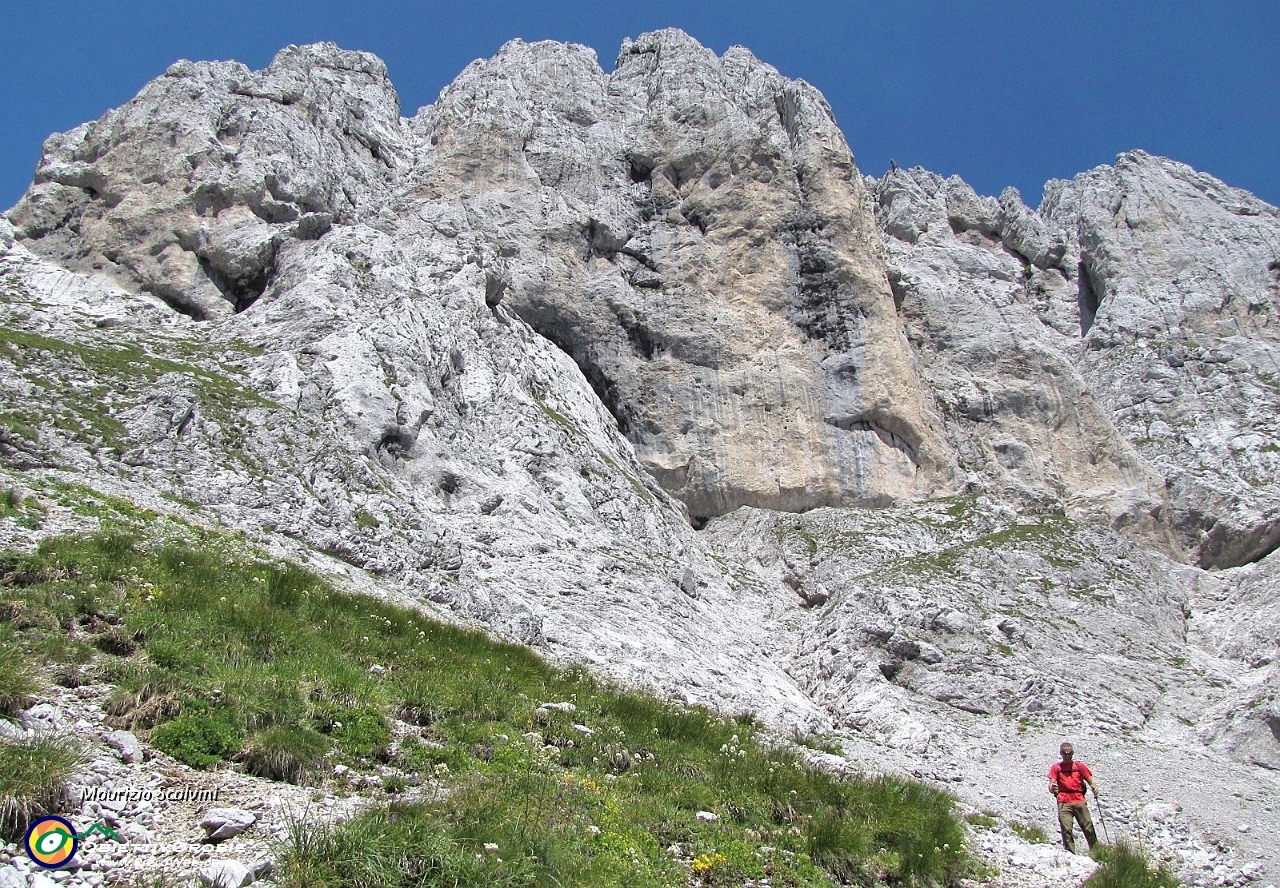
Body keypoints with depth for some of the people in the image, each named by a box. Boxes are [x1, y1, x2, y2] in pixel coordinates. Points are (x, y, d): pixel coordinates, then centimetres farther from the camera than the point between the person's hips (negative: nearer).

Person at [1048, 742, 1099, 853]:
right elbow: (1051, 784, 4)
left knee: (1088, 828, -2)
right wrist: (1052, 788, -20)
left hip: (1079, 801, 1)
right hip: (1064, 802, -1)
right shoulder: (1056, 767, 12)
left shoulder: (1080, 766, 15)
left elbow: (1090, 781, 13)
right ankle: (1070, 854, -8)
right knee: (1066, 829, -10)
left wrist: (1094, 787, -11)